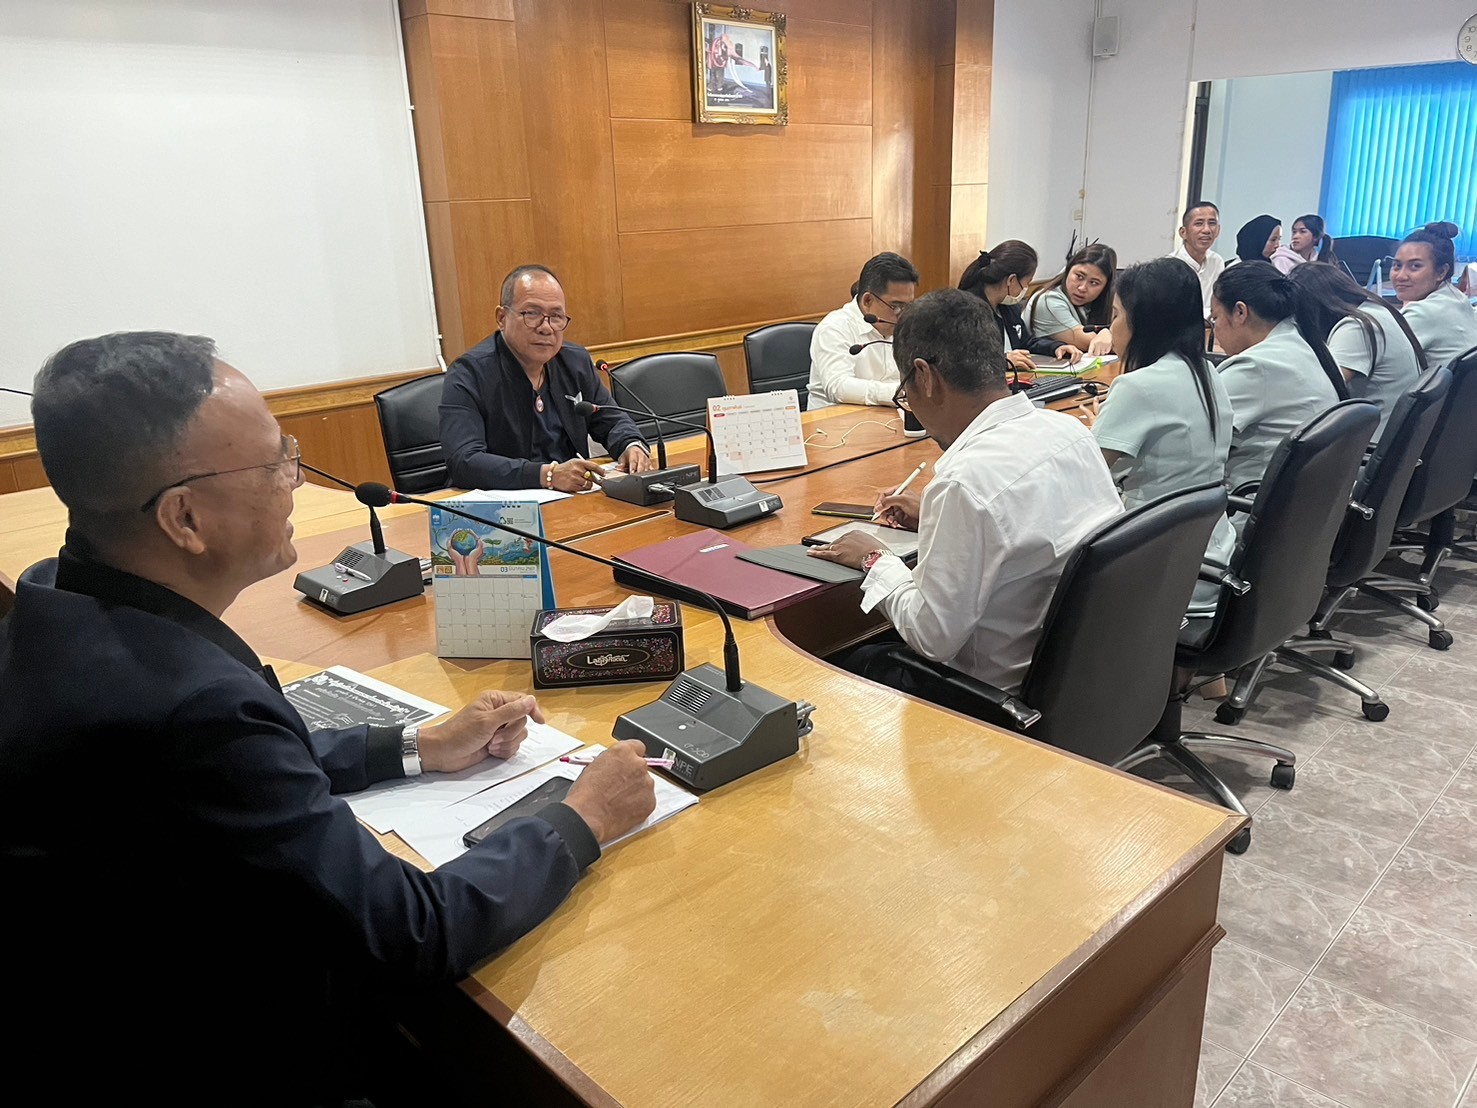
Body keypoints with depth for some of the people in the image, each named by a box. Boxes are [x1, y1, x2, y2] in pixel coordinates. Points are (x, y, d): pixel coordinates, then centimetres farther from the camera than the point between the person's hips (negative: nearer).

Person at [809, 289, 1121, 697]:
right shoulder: (1070, 429, -4)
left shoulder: (966, 480, -29)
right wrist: (938, 517, 17)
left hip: (1013, 691, -8)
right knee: (882, 646, 23)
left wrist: (876, 562, -7)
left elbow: (934, 639, -22)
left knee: (856, 663, 13)